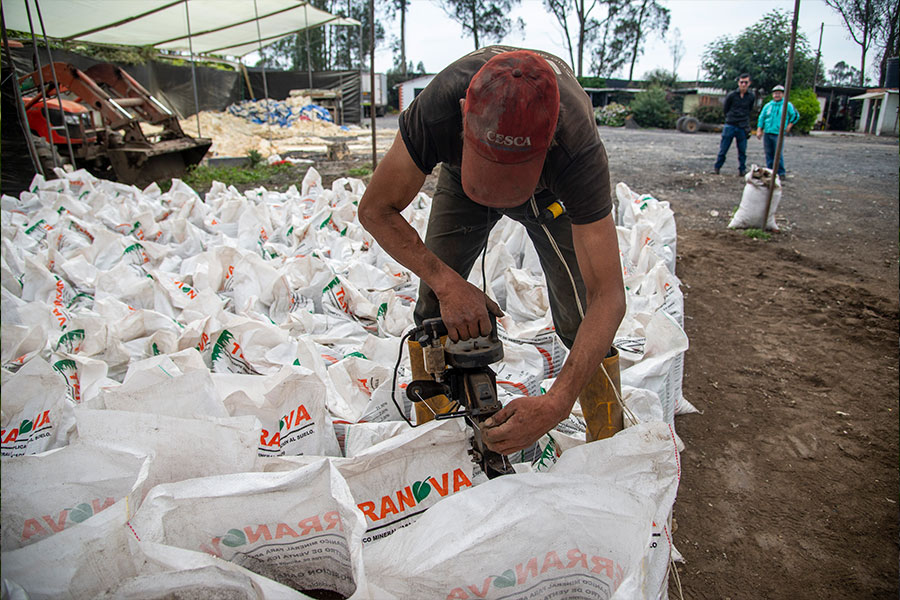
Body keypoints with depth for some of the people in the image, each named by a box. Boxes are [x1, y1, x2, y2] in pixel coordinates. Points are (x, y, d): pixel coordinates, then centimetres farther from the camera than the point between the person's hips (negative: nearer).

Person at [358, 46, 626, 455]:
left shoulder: (577, 149, -43)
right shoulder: (438, 107, -41)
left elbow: (607, 297, -42)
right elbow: (376, 210, -27)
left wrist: (556, 405, -52)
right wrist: (447, 283, -39)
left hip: (552, 189, -1)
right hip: (461, 178, 2)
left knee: (580, 320, -15)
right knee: (434, 308, -7)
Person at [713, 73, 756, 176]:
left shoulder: (751, 97, 4)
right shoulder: (731, 95, -3)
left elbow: (749, 110, 18)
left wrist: (744, 120, 14)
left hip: (743, 128, 2)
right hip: (730, 126, -2)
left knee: (742, 152, 4)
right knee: (723, 149, 0)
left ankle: (742, 170, 13)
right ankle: (716, 168, 11)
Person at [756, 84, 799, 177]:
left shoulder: (787, 105, 4)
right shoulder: (768, 105, 13)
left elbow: (796, 116, 9)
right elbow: (761, 118, 13)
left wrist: (789, 126, 2)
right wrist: (759, 130, 3)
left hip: (778, 134, -4)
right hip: (767, 133, 4)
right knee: (769, 154, 7)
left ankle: (781, 173, -4)